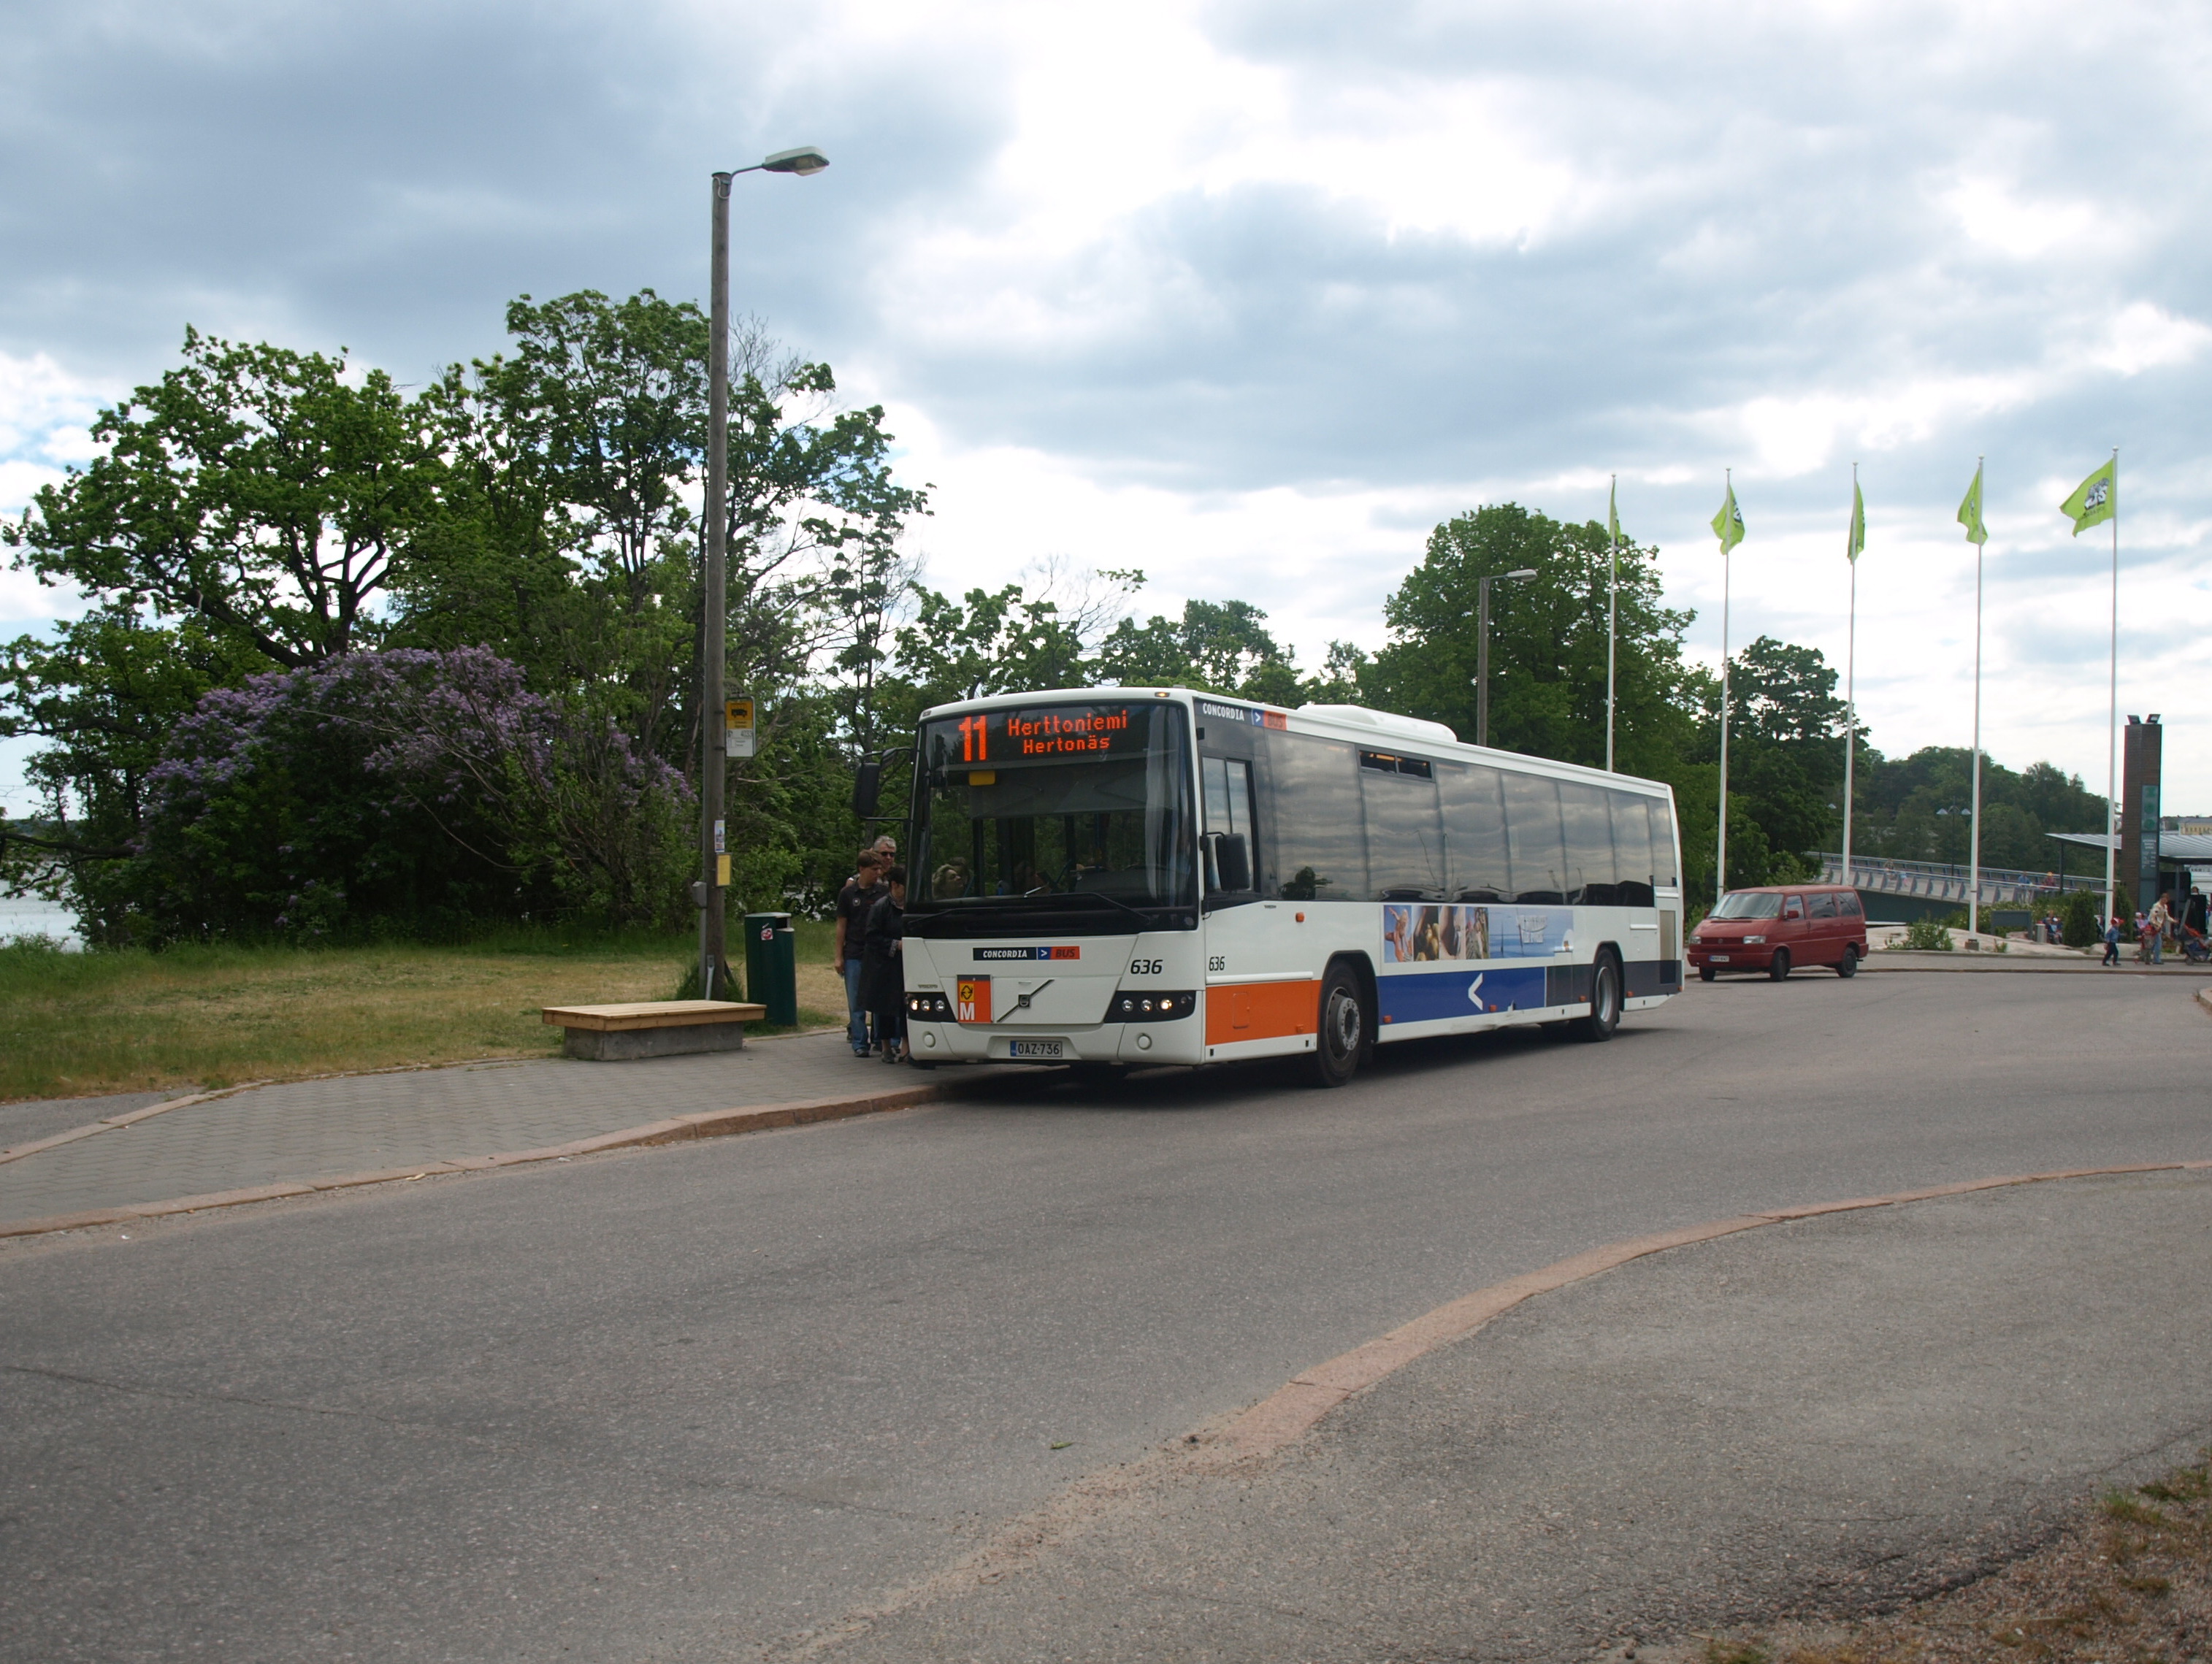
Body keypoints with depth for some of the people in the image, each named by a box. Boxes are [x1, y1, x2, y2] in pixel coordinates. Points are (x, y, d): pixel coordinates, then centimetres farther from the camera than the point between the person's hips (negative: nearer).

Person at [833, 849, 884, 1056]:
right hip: (854, 954, -1)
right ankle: (859, 1044, 6)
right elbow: (842, 926, 5)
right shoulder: (847, 894, 3)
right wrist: (838, 956, 2)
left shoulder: (882, 893, 5)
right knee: (856, 1002, 2)